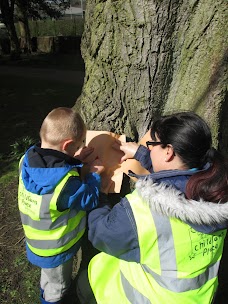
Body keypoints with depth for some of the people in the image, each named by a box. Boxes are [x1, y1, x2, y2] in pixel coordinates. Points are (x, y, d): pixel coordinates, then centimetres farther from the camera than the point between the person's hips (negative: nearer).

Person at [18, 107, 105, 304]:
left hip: (39, 242, 7)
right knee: (57, 287, 26)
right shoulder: (65, 183, -40)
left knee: (49, 276, 38)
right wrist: (94, 175, -11)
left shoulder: (28, 160, -20)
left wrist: (73, 161, -8)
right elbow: (90, 201, -22)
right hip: (56, 250, -7)